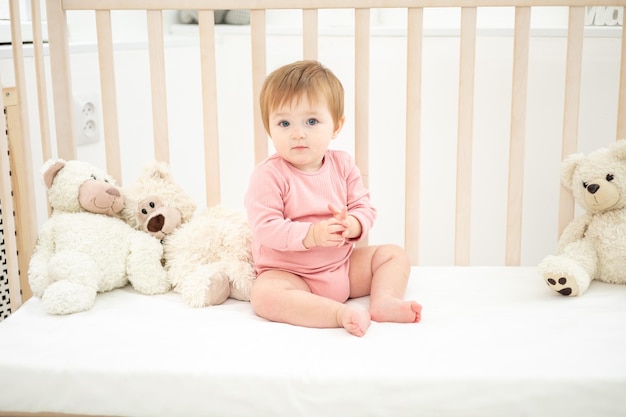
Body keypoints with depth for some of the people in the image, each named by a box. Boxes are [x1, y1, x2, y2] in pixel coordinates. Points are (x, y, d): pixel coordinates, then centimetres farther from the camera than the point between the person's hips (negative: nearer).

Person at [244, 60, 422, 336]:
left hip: (345, 266, 6)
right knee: (264, 294, -35)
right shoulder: (268, 175, -16)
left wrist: (352, 225, -24)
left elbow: (365, 208, 0)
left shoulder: (343, 165, 0)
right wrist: (312, 234, -35)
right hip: (288, 273, -5)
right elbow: (266, 228, -23)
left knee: (394, 254, 1)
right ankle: (341, 313, -41)